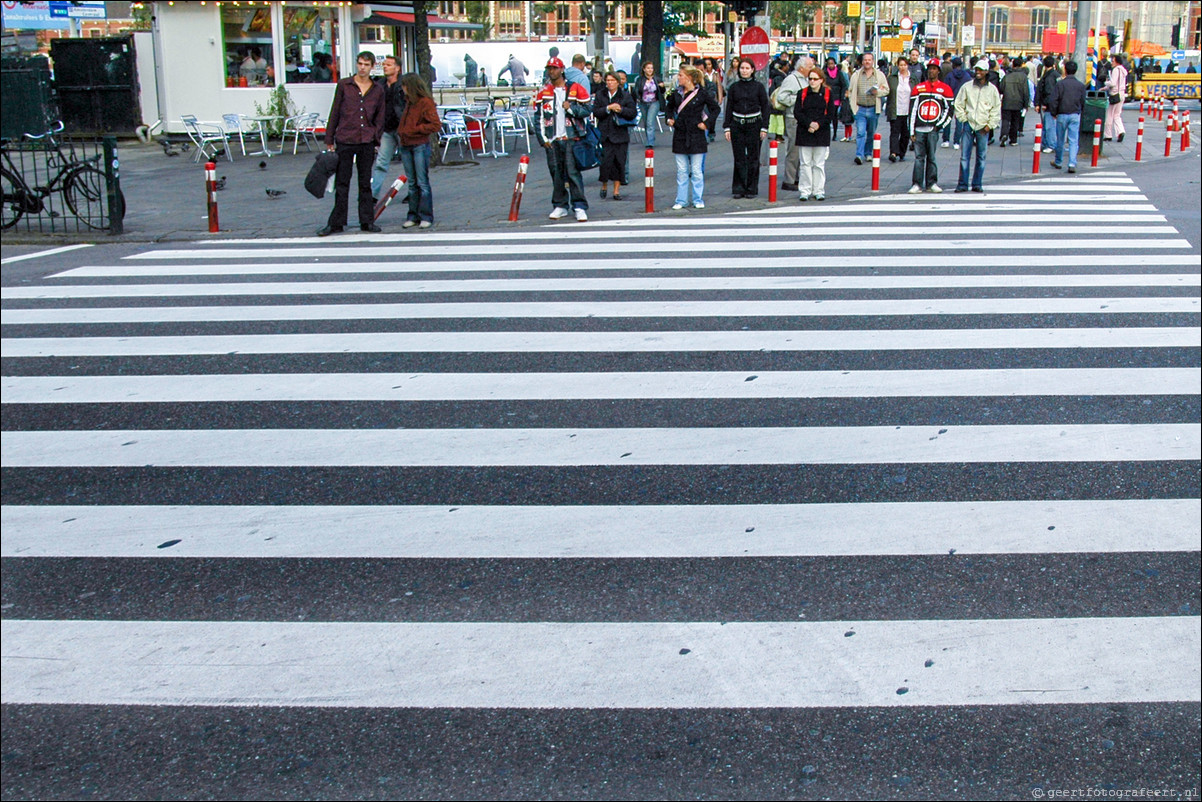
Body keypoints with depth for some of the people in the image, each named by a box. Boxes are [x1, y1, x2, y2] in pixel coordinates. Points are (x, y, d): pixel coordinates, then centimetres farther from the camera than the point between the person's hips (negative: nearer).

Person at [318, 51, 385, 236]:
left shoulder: (378, 90, 7)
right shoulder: (344, 85, 2)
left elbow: (380, 117, 14)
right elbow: (335, 113, 4)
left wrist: (376, 138, 4)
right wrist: (329, 140, 2)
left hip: (367, 142, 2)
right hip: (345, 141, -1)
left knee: (365, 183, 8)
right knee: (342, 183, 1)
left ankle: (367, 221, 15)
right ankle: (336, 222, 6)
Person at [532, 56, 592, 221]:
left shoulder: (576, 89, 2)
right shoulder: (542, 92, 10)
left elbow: (588, 109, 2)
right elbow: (538, 116, 11)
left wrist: (571, 108, -12)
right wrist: (543, 138, 3)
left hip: (571, 138, -3)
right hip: (552, 140, 3)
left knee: (572, 171, -9)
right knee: (556, 173, 6)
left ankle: (580, 206, -6)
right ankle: (560, 206, 16)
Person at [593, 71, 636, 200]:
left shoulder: (626, 96, 6)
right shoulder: (600, 95, 7)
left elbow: (633, 113, 1)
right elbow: (595, 112, -2)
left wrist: (621, 109, -13)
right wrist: (608, 108, -15)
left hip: (620, 134, 1)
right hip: (605, 134, -1)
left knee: (619, 162, 2)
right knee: (605, 160, -9)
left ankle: (617, 190, 9)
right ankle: (604, 186, 13)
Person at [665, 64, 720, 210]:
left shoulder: (701, 94, -6)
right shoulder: (677, 94, 6)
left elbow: (716, 108, 3)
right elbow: (669, 107, 25)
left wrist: (706, 123, -4)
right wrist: (669, 119, 9)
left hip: (696, 136, -4)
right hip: (680, 135, 4)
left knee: (696, 170, 1)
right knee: (681, 171, 6)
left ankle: (698, 200, 11)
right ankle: (681, 200, 13)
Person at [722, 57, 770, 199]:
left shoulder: (759, 86, 2)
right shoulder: (734, 87, 5)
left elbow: (765, 108, 2)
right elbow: (728, 108, 7)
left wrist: (764, 127, -4)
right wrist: (727, 127, 1)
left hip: (754, 124, -1)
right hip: (737, 124, 1)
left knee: (753, 158, 1)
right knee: (739, 158, 1)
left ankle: (751, 189, 9)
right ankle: (738, 188, 7)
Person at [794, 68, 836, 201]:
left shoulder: (828, 94, 2)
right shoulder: (802, 94, 3)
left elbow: (830, 113, -1)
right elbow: (797, 112, -2)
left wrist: (819, 124, -14)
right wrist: (809, 124, -15)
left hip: (822, 133, 0)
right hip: (804, 133, 0)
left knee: (819, 164, 5)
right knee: (805, 163, 2)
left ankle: (819, 191, 12)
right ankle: (805, 191, 7)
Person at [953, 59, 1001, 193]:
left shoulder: (992, 89, 5)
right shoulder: (967, 87, 3)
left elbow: (996, 109, 8)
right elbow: (959, 104, 8)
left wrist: (990, 125, 0)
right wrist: (963, 118, -1)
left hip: (983, 127, 1)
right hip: (968, 125, 0)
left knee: (981, 157, 4)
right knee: (965, 156, -3)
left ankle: (977, 184, 11)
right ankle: (962, 184, 1)